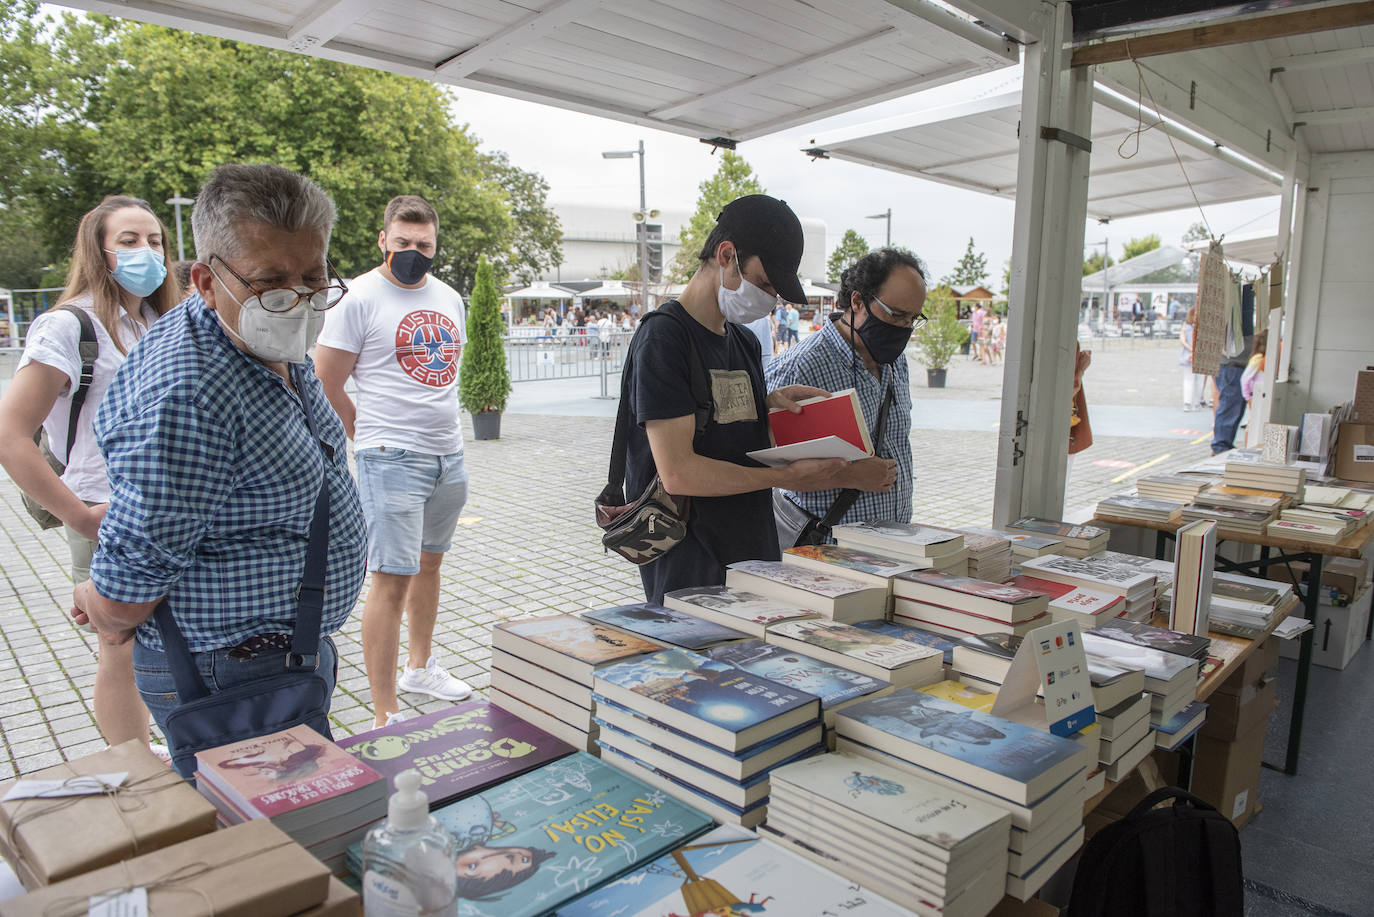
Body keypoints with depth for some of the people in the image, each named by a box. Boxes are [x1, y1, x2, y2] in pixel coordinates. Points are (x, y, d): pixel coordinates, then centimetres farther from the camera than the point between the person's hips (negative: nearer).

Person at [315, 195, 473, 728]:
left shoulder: (449, 298, 12)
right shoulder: (361, 298, -9)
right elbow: (325, 385, -8)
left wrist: (443, 429, 16)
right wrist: (374, 439, -1)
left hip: (450, 456, 7)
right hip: (392, 461, -7)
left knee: (430, 562, 18)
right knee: (392, 578, -7)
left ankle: (420, 668, 37)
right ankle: (385, 714, 2)